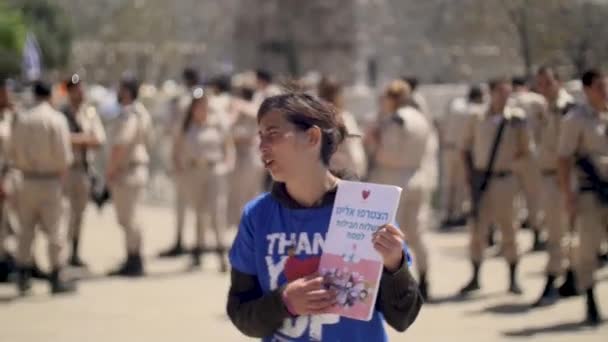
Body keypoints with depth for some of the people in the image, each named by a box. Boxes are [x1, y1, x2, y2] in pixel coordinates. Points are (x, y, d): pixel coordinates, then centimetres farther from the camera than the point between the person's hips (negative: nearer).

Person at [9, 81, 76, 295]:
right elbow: (64, 155, -14)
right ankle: (56, 279, 7)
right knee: (53, 230, 3)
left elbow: (12, 152, 3)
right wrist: (62, 168, 7)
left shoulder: (22, 119, -1)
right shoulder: (57, 119, -12)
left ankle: (23, 277, 15)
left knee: (26, 229, 12)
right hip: (50, 180, -3)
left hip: (28, 180, 3)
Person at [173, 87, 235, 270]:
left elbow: (228, 144, 6)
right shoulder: (187, 126, 6)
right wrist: (182, 165, 7)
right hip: (194, 171, 3)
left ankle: (221, 251, -14)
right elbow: (179, 145, 16)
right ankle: (199, 250, 18)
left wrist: (228, 164, -1)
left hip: (215, 169, -3)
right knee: (198, 211, 10)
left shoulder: (217, 123, -1)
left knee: (217, 210, -11)